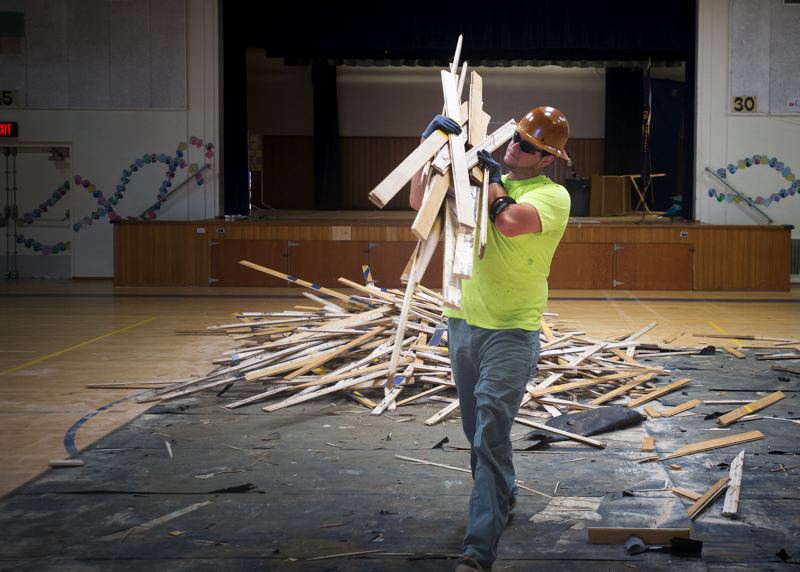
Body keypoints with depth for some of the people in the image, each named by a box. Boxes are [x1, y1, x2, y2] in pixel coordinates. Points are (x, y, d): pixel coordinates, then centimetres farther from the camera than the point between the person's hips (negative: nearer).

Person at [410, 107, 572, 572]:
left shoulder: (553, 195, -9)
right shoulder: (481, 180, 9)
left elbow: (510, 222, -28)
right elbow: (420, 201, 6)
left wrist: (491, 177, -12)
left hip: (512, 331, -6)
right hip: (463, 323, 6)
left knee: (491, 433, -14)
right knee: (478, 427, 18)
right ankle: (503, 497, 42)